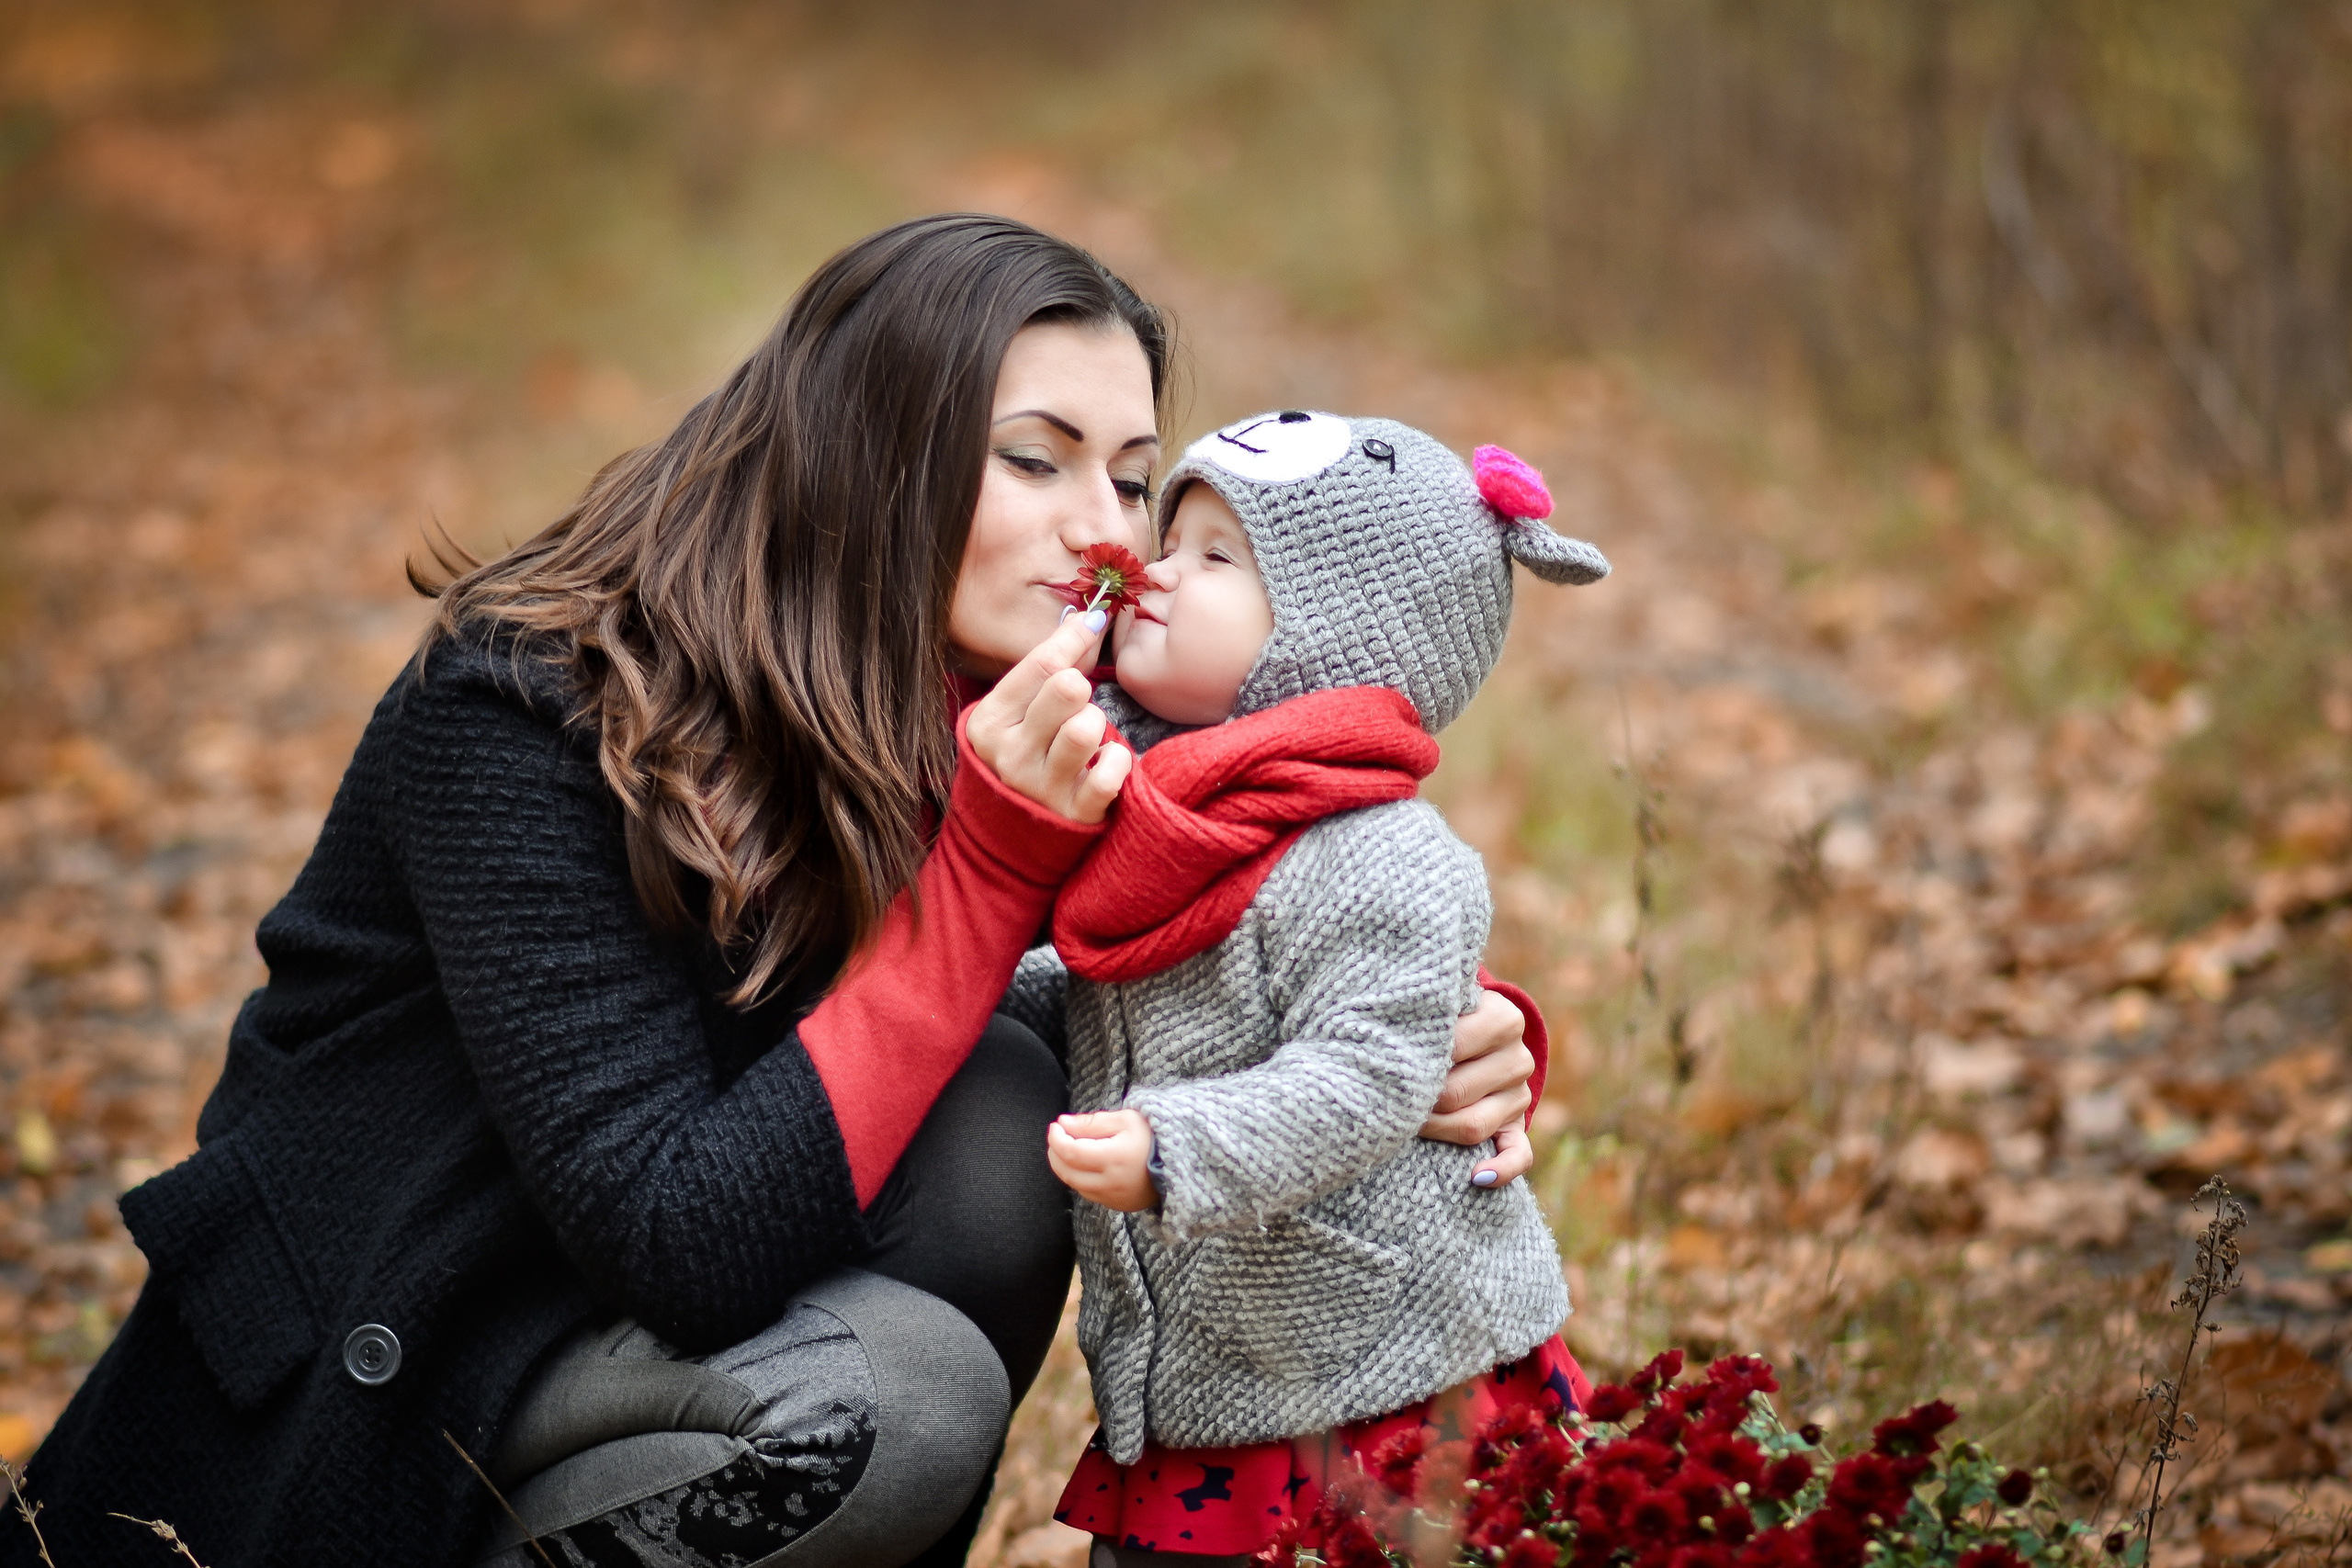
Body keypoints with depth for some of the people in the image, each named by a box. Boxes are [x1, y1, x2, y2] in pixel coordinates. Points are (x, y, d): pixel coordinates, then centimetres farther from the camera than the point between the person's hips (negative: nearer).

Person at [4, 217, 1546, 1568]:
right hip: (346, 1406, -6)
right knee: (887, 1394, -29)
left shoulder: (1000, 719, -6)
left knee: (1005, 1110, -17)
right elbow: (686, 1249, -32)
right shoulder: (524, 717, -26)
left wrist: (1455, 1033, -21)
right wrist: (994, 859, -34)